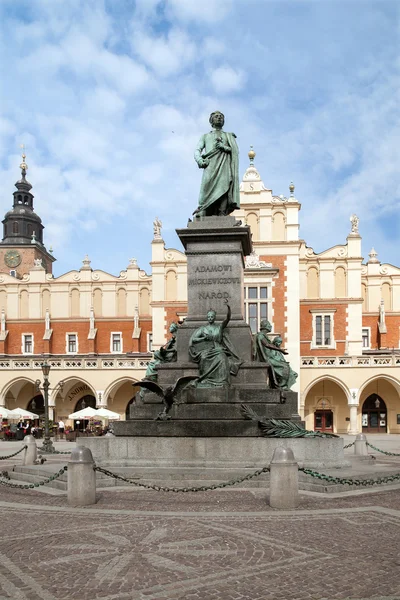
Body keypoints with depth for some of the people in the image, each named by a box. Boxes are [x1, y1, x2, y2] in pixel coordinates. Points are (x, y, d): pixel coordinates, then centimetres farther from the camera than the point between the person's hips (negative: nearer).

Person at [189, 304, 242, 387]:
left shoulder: (220, 327, 14)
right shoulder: (203, 328, 14)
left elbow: (228, 319, -1)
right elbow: (193, 339, 7)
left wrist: (229, 308, -16)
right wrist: (204, 338, -6)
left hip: (218, 350, 0)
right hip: (206, 350, 0)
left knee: (221, 358, -35)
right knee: (205, 359, -36)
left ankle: (222, 382, -37)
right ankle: (206, 382, -35)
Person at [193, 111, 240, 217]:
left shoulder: (229, 136, 30)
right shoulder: (205, 136, 30)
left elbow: (236, 151, 15)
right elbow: (197, 151, 16)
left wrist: (224, 147, -5)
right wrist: (199, 160, -7)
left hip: (224, 164, 0)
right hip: (210, 164, 0)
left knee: (224, 188, -21)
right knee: (207, 188, -23)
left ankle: (222, 215, -32)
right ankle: (203, 213, -28)